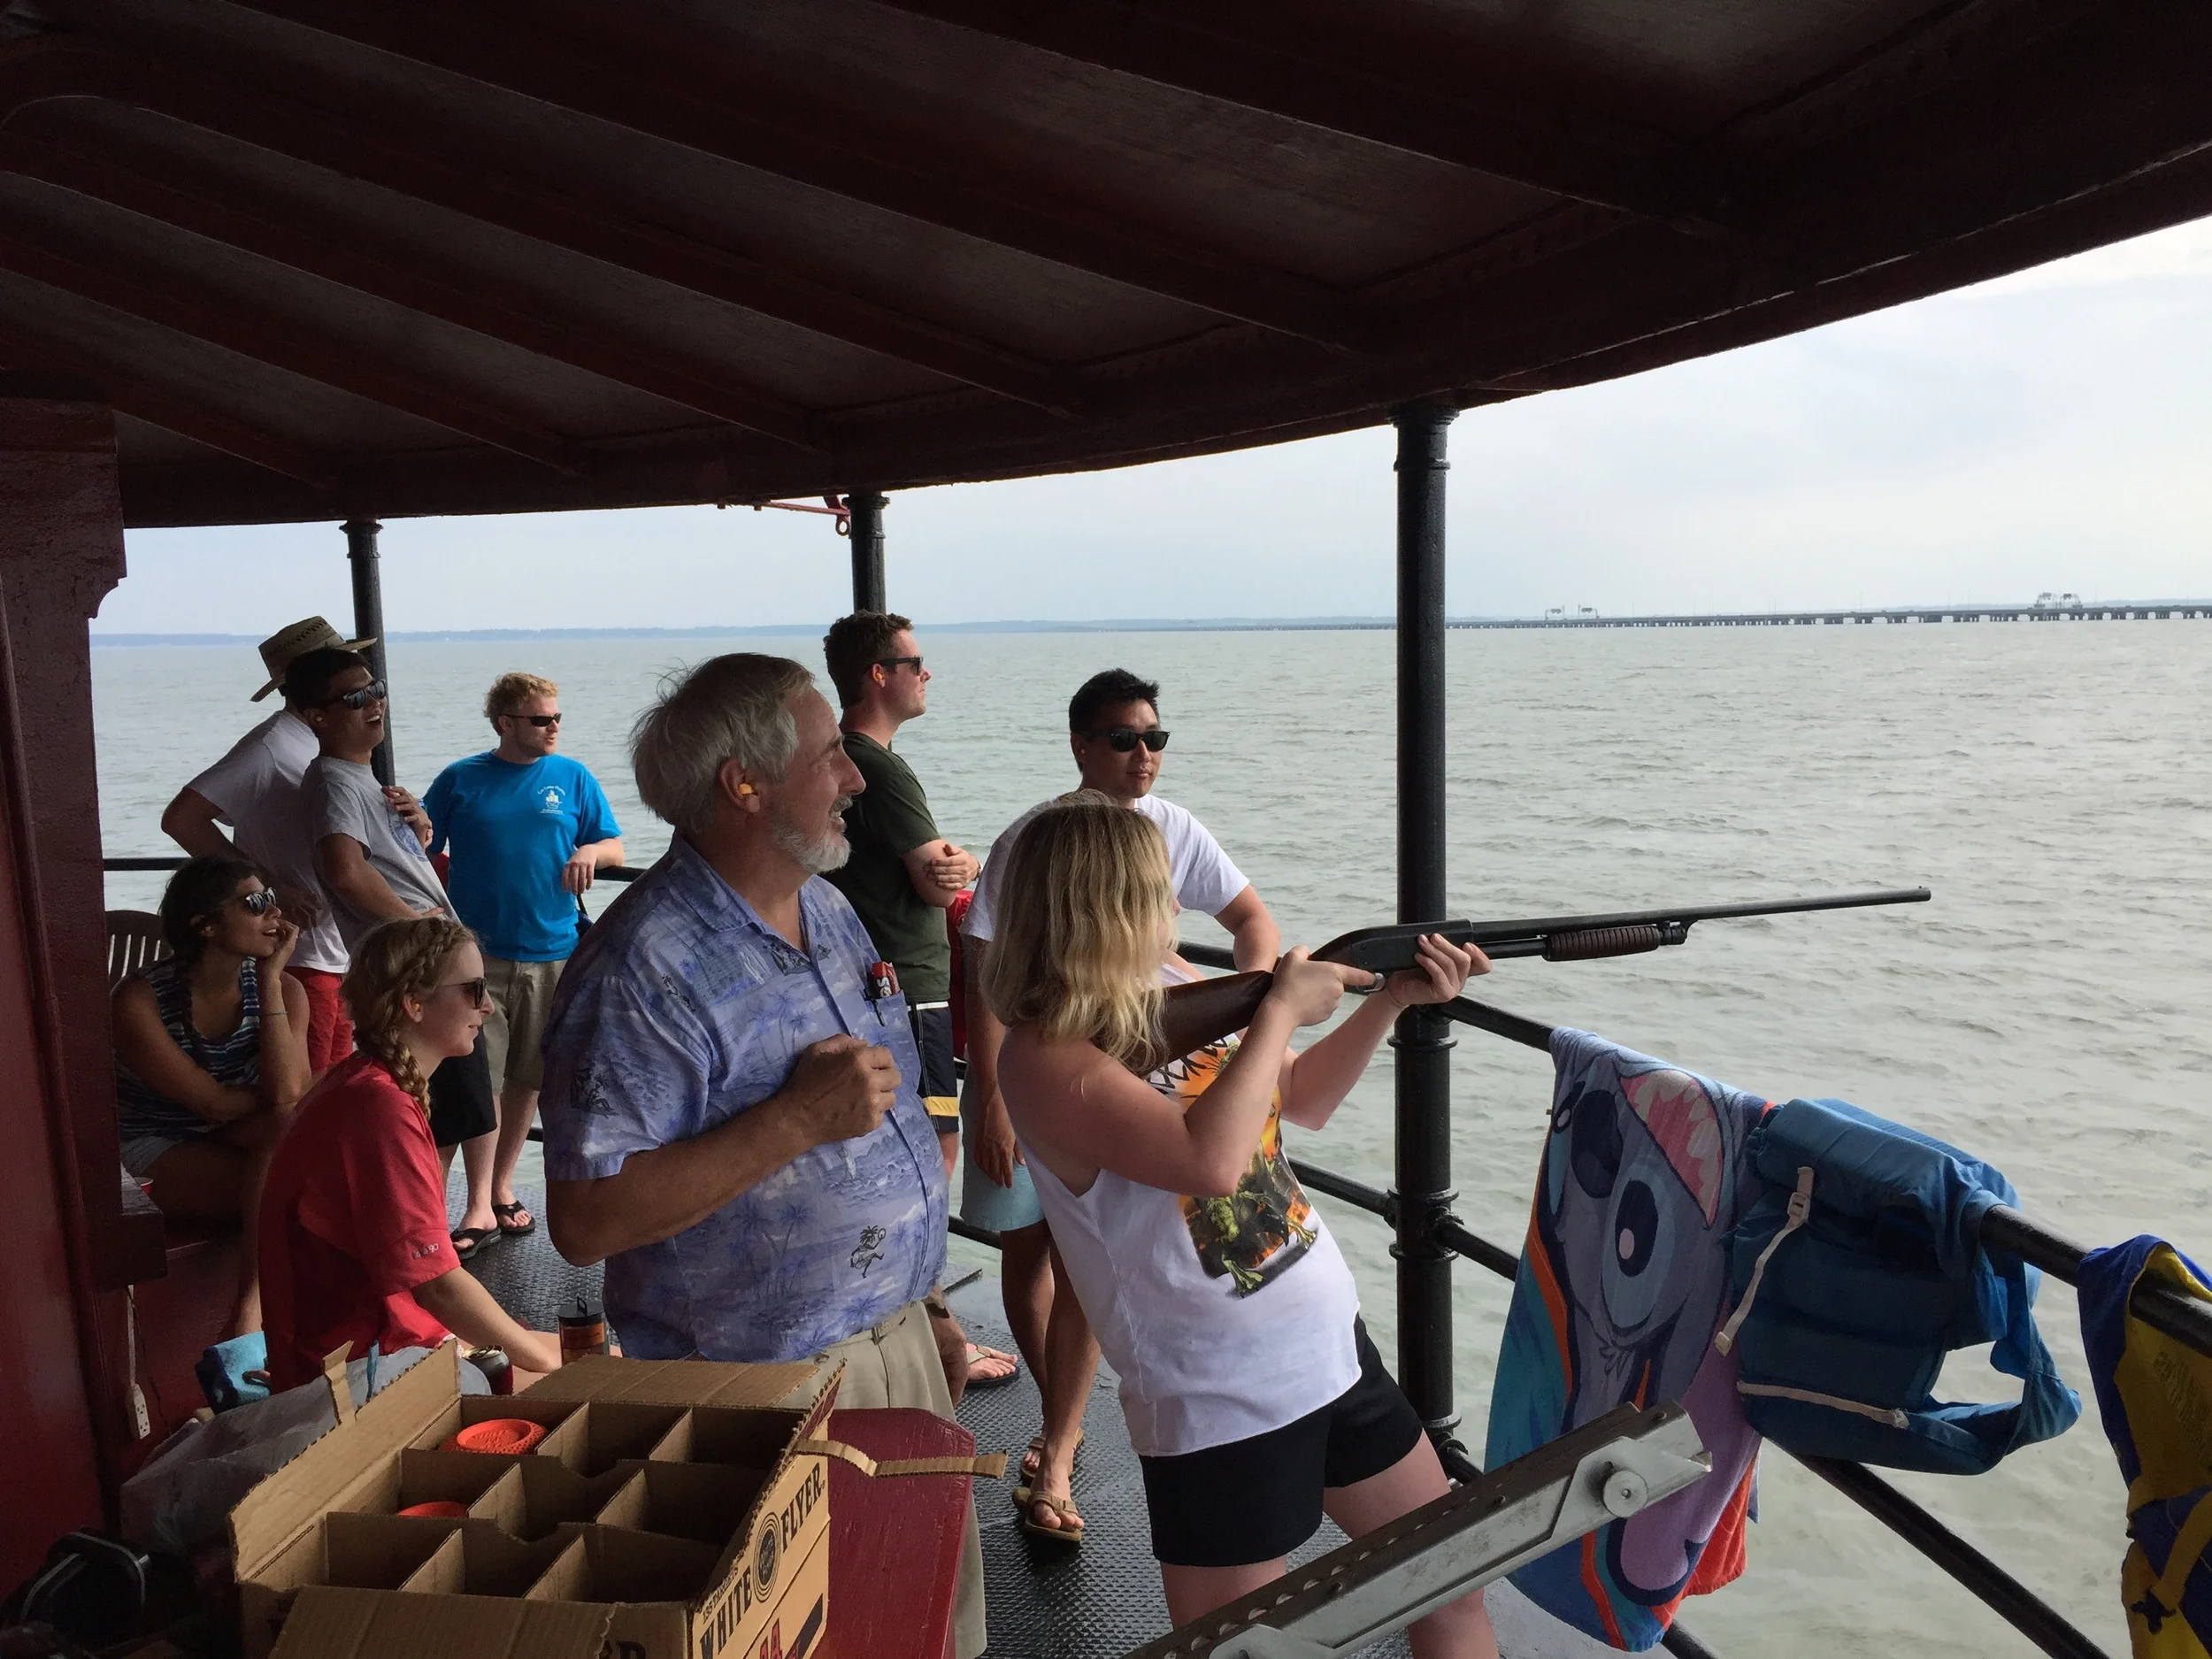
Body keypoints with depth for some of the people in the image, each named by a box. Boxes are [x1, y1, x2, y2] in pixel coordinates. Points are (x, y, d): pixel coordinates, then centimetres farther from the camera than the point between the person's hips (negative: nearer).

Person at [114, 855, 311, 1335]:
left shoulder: (281, 989, -5)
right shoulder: (141, 999, -16)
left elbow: (288, 1087, -22)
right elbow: (214, 1103, -18)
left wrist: (269, 980, -19)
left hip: (235, 1146, 4)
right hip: (161, 1159, -4)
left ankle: (252, 1304, -30)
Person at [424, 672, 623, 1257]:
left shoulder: (573, 777, 6)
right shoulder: (461, 779, 5)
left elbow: (616, 847, 7)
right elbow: (423, 854, 11)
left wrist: (590, 852, -13)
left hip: (552, 952, 2)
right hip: (479, 952, -1)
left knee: (526, 1077, 10)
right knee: (478, 1079, -5)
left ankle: (503, 1187, 26)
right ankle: (480, 1207, 2)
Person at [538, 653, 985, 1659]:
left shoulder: (829, 912, 5)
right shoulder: (645, 970, -23)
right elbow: (585, 1220, -27)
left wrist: (914, 1302, 16)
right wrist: (797, 1119, -30)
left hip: (899, 1348, 8)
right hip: (770, 1395, -8)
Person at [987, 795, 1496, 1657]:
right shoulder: (1044, 1059, -21)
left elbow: (1303, 1101, 15)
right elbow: (1209, 1161, -34)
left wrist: (1392, 1000, 3)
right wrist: (1281, 1009, -22)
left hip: (1335, 1351, 8)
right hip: (1217, 1414, -7)